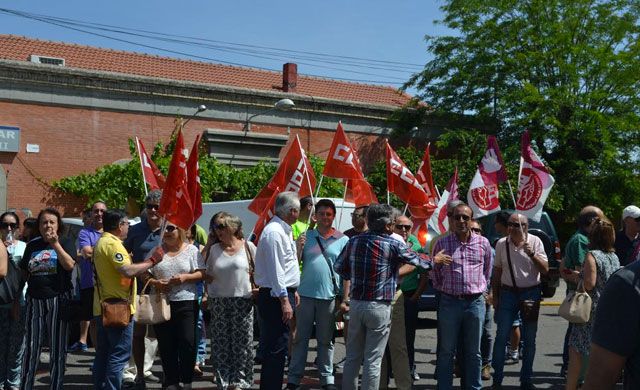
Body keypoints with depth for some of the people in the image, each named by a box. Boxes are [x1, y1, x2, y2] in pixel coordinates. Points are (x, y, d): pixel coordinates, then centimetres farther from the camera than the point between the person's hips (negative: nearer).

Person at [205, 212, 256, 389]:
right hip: (218, 300, 3)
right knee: (220, 342, 3)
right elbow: (208, 275, 14)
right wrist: (207, 295, 5)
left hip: (242, 300, -3)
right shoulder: (214, 250, 9)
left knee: (241, 342, 0)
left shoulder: (248, 247, 1)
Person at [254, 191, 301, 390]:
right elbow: (274, 269, -20)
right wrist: (284, 300, -21)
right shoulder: (274, 232, -16)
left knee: (279, 346, 15)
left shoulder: (285, 230, 16)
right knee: (276, 348, -7)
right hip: (276, 296, -10)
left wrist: (293, 291, 22)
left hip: (284, 292, 10)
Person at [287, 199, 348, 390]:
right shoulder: (306, 236, 7)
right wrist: (299, 247, -12)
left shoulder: (343, 240, 4)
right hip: (305, 294, 1)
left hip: (329, 296, 0)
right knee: (301, 338, 6)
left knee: (325, 340, 11)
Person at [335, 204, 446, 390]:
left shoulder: (354, 241, 4)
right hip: (379, 307, -5)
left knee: (353, 356, 14)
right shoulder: (393, 245, -9)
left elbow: (339, 267, 11)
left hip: (355, 303, 5)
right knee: (372, 359, 2)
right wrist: (435, 260, 23)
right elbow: (418, 260, 4)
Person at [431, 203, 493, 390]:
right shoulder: (442, 243, -1)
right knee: (446, 351, 6)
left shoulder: (483, 243, 3)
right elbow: (435, 272, 9)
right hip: (449, 302, -1)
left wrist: (480, 289, 14)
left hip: (475, 302, 1)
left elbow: (487, 270, 15)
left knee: (473, 352, 11)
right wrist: (444, 290, 9)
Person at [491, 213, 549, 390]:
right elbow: (497, 272, 8)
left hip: (531, 293, 0)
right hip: (508, 292, 0)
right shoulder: (501, 244, 1)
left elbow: (545, 269, -6)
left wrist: (532, 254, -20)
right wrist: (495, 296, 6)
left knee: (529, 339, 7)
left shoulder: (535, 241, -3)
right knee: (501, 337, -2)